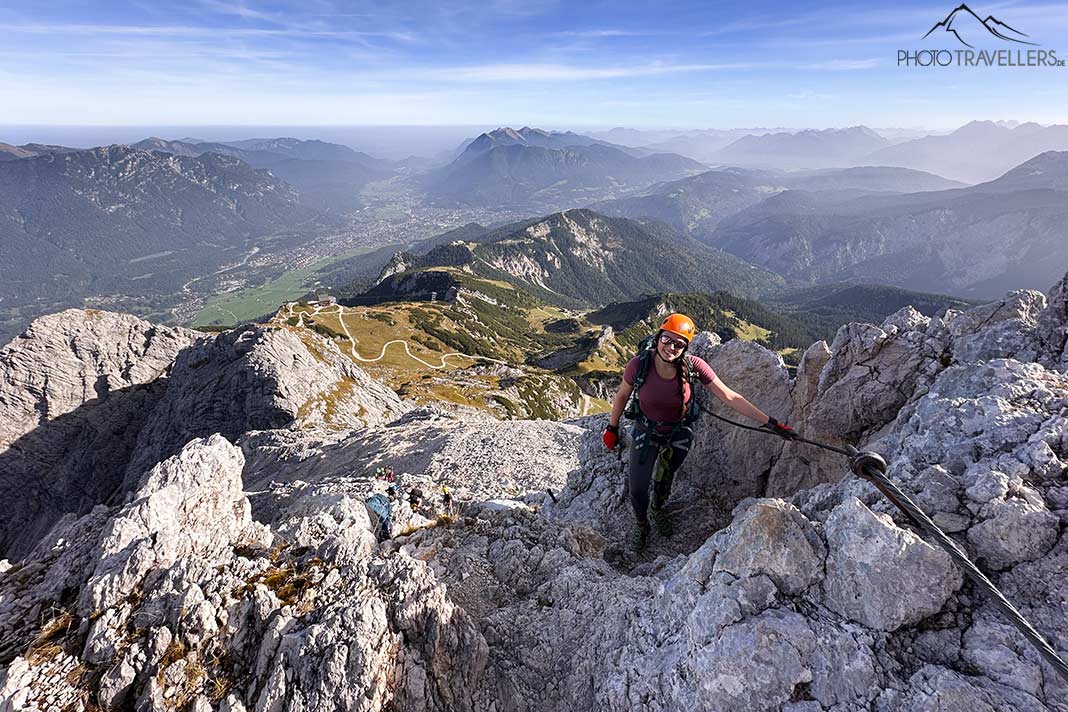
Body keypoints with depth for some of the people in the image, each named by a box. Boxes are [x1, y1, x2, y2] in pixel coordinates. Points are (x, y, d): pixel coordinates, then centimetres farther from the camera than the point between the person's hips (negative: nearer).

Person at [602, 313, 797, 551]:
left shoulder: (693, 366, -26)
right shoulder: (639, 364, -28)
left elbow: (730, 397, -21)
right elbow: (622, 396, -10)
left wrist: (770, 423, -22)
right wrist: (612, 429, 0)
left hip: (679, 433, 1)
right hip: (646, 432, -1)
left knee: (666, 478, 24)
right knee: (637, 489, 2)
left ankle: (657, 511, 58)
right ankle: (641, 523, 38)